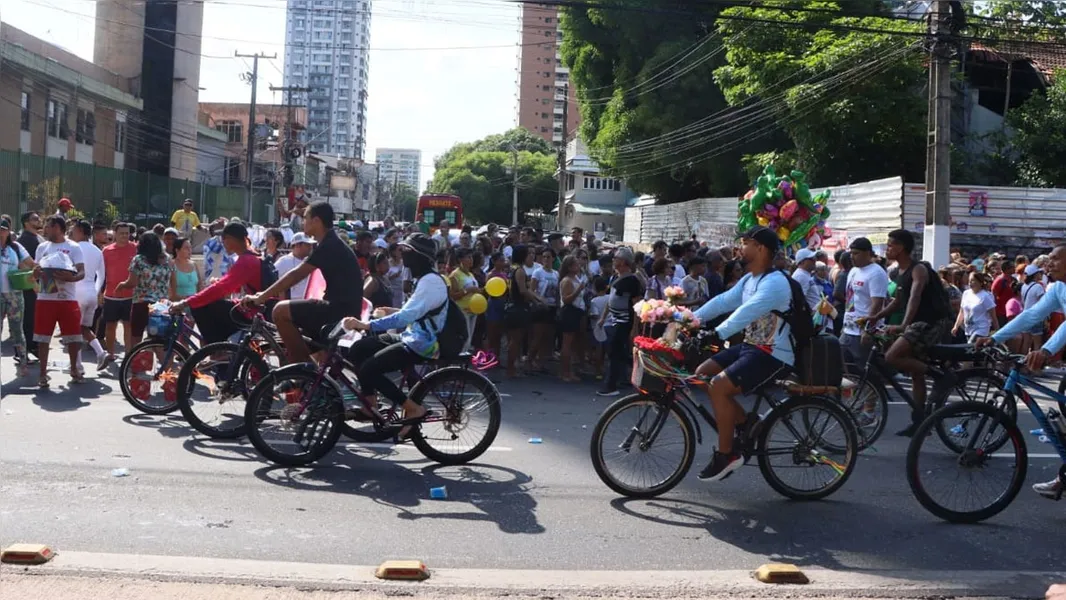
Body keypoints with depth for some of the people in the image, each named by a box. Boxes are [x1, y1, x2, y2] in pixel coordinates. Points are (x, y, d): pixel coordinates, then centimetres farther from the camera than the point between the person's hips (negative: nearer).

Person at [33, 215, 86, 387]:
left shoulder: (73, 247, -1)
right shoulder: (42, 247, 11)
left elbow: (82, 273, -7)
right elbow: (35, 272, 13)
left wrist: (70, 277, -28)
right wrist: (36, 273, -12)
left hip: (68, 299, -2)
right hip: (45, 299, 3)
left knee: (73, 337, 3)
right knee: (43, 337, 2)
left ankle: (74, 369, 21)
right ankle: (43, 374, 9)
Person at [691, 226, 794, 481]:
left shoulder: (775, 282, -20)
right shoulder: (749, 279, 11)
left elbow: (747, 312, -35)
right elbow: (722, 301, 7)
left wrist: (716, 334, -46)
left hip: (773, 355, -10)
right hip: (750, 346, 10)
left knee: (719, 385, -24)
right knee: (702, 373, 4)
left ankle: (726, 454, -11)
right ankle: (745, 422, 15)